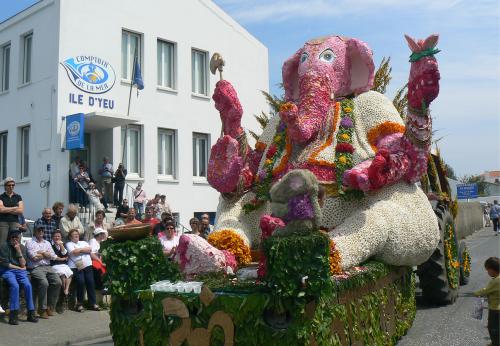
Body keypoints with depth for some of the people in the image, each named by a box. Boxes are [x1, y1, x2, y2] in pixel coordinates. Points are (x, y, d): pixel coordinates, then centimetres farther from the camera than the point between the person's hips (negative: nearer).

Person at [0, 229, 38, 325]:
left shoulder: (22, 247, 9)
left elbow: (23, 264, -1)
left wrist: (18, 250, -9)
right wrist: (19, 268, -3)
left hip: (20, 270, 3)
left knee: (28, 285, -23)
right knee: (15, 285, -31)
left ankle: (31, 313, -17)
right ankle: (13, 314, -27)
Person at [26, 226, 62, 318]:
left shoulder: (47, 243, 21)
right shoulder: (30, 243, 6)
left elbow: (53, 256, 7)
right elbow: (34, 257, -8)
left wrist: (41, 252, -1)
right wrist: (46, 254, 5)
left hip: (48, 267, 5)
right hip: (35, 268, -5)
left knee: (57, 282, -19)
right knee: (44, 283, -31)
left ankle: (50, 306, -5)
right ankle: (42, 309, -18)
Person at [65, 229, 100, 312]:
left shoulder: (84, 242, 24)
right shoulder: (69, 244, 10)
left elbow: (90, 249, 6)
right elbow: (74, 252, -9)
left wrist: (79, 250, 1)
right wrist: (83, 249, 3)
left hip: (87, 265, 4)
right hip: (76, 267, -4)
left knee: (90, 282, -9)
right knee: (81, 282, -23)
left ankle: (93, 303, -2)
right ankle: (79, 303, -9)